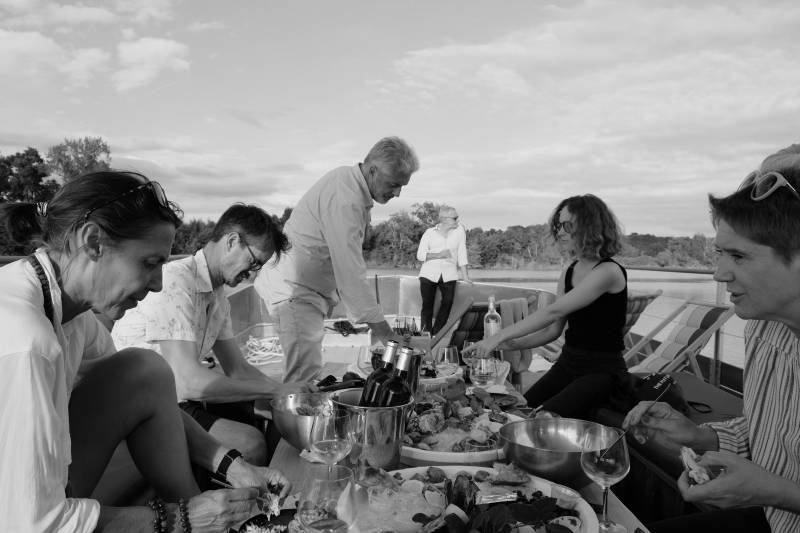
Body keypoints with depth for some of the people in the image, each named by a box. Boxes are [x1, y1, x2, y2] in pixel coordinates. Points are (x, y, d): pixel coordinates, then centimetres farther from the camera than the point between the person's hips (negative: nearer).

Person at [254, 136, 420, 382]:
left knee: (306, 372, 16)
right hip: (295, 289, -11)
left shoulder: (346, 178, 5)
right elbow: (351, 275, -29)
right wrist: (381, 328, -25)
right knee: (305, 378, -15)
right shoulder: (345, 201, -26)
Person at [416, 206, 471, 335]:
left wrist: (465, 275, 5)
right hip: (429, 274, -1)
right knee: (427, 304, -2)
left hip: (449, 275, 1)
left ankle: (436, 334, -1)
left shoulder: (460, 230, 6)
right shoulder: (429, 233, 3)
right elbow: (420, 255, 1)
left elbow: (462, 254, 7)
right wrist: (439, 255, -10)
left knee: (448, 302, -14)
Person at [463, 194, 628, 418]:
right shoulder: (569, 272, 9)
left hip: (602, 370, -6)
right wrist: (515, 344, -6)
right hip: (567, 363, 7)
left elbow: (554, 311, -26)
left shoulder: (609, 272, -16)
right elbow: (554, 329, 10)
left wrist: (500, 336, -28)